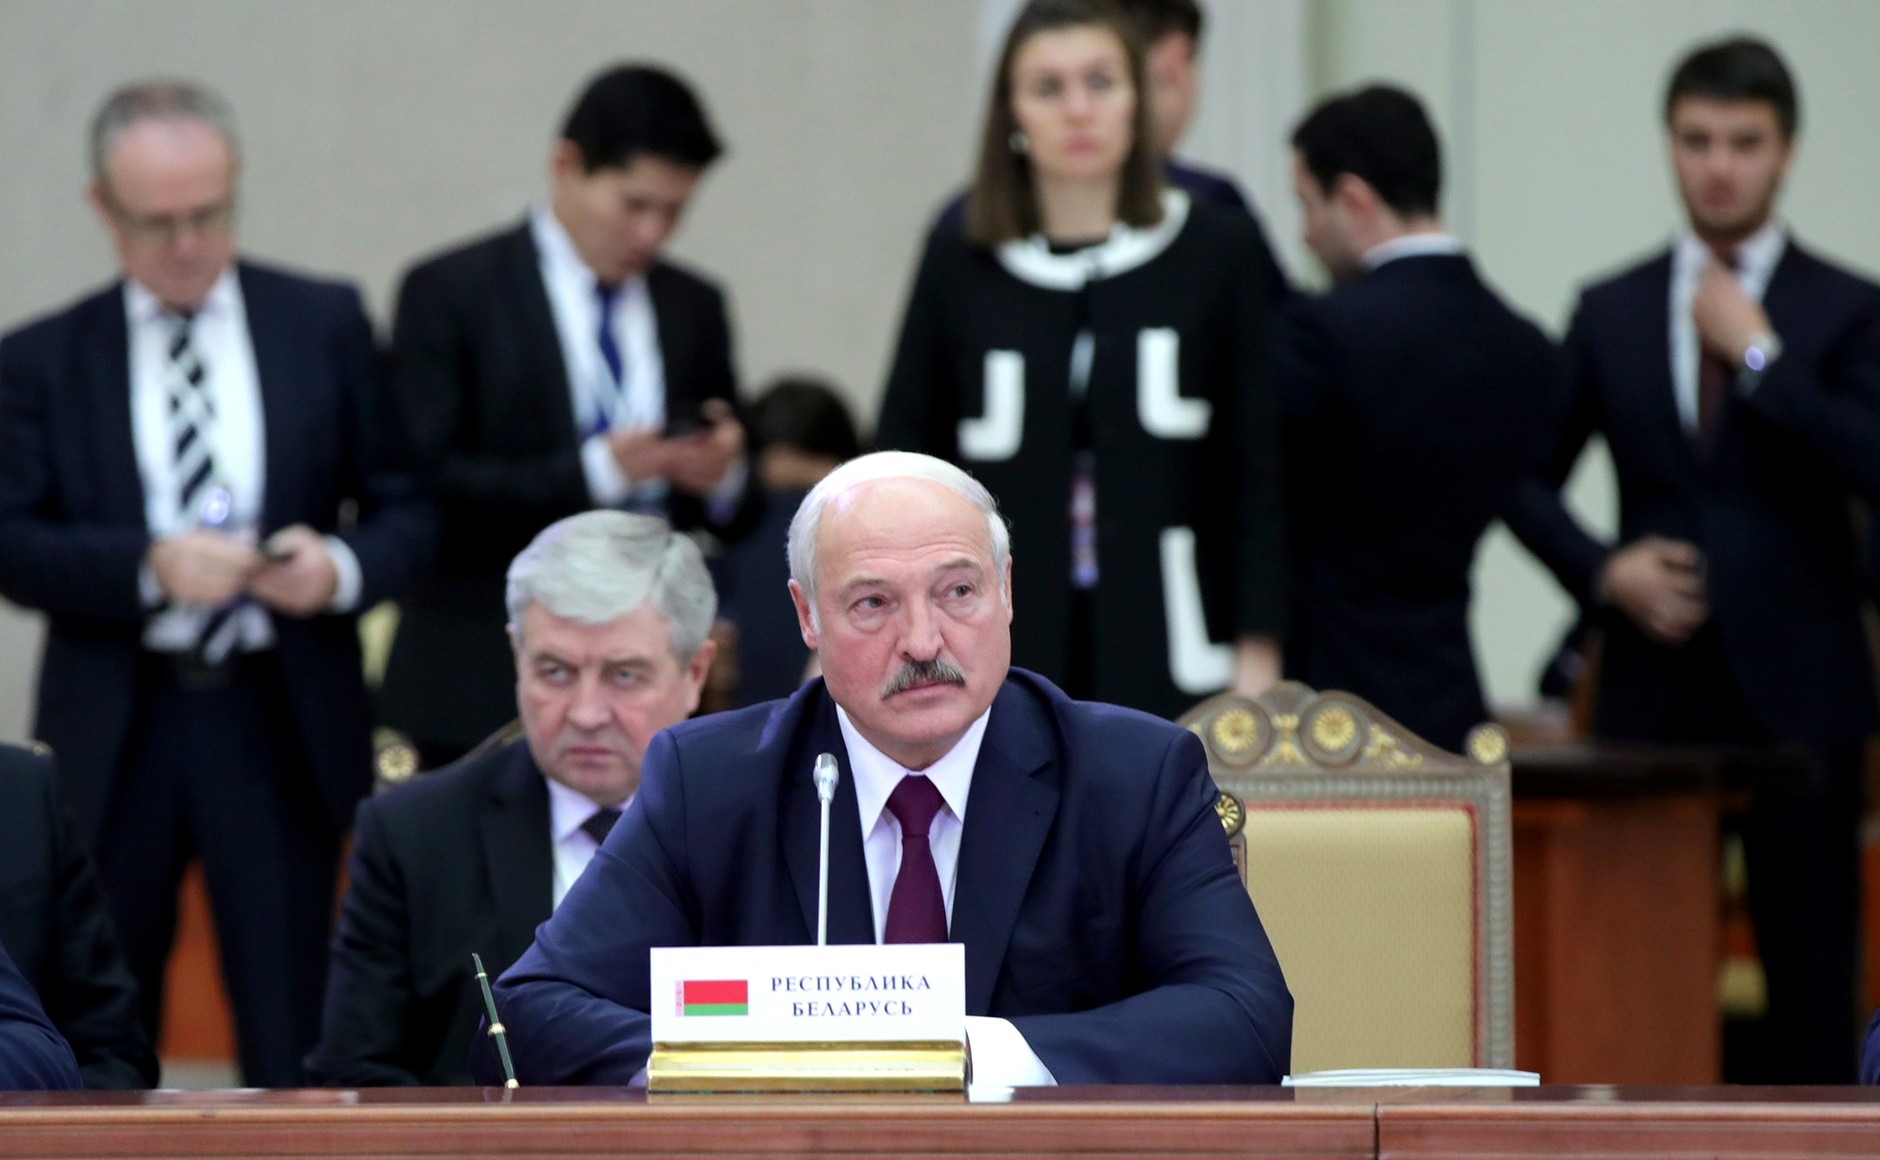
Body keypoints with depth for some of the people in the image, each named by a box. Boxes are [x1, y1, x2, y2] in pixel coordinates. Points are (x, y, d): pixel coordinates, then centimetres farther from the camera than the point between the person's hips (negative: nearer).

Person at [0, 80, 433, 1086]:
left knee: (289, 1037, -3)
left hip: (281, 720, 0)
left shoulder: (324, 325, 7)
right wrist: (147, 567, -20)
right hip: (112, 729, 0)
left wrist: (344, 568, -16)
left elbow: (407, 506, 5)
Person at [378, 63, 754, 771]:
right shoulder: (450, 294, -2)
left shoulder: (694, 307, 13)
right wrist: (591, 472, -21)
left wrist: (722, 479, -9)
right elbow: (418, 490, -12)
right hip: (490, 688, -4)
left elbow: (736, 517, 16)